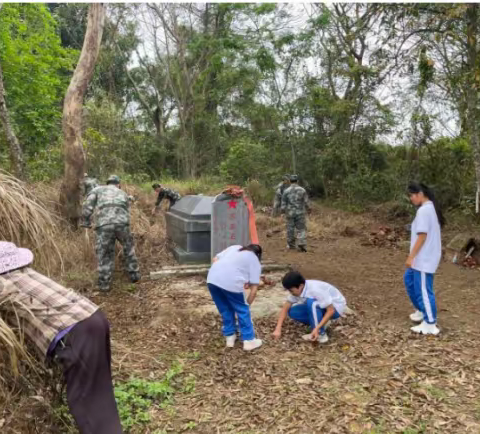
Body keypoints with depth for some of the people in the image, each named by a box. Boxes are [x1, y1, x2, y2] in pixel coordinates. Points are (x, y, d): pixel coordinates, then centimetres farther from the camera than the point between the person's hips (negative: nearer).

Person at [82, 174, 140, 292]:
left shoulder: (98, 189, 24)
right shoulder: (124, 194, 32)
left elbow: (88, 203, 6)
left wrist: (85, 221, 11)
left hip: (104, 225, -1)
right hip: (122, 224, 2)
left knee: (104, 254, 14)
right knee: (128, 247, 27)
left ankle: (104, 284, 19)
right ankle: (134, 275, 34)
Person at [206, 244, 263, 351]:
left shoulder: (235, 247, 30)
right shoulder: (255, 262, 17)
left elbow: (215, 259, 22)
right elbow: (254, 288, 11)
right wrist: (247, 304, 22)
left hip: (212, 279, 5)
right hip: (231, 283, -5)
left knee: (225, 309, 24)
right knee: (243, 310, 15)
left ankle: (229, 336, 34)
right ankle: (249, 340, 23)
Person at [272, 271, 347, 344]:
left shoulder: (316, 290, -35)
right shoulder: (297, 290, -13)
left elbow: (331, 310, -31)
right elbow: (285, 308, -9)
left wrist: (317, 329, -37)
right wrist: (278, 329, -18)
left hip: (336, 308, -7)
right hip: (322, 306, 7)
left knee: (311, 302, -36)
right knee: (292, 312, -9)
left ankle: (321, 335, -21)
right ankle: (321, 323, 3)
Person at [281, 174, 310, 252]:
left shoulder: (286, 191, -3)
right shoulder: (302, 190, -3)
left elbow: (283, 203, 1)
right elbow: (306, 202, 1)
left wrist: (283, 211, 14)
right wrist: (308, 208, 18)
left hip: (290, 213, 1)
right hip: (300, 213, -1)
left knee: (290, 229, 11)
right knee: (301, 229, 2)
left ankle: (290, 245, 20)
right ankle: (301, 244, -9)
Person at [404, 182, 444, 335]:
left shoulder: (423, 210, -20)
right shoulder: (431, 208, 11)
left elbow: (422, 236, -23)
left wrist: (411, 257, -19)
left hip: (424, 259, -11)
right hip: (424, 257, 11)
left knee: (423, 290, -3)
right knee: (409, 279, 23)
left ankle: (430, 325, 7)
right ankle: (421, 311, 33)